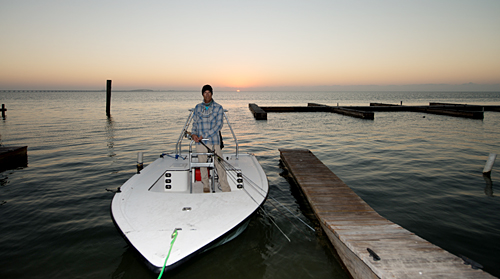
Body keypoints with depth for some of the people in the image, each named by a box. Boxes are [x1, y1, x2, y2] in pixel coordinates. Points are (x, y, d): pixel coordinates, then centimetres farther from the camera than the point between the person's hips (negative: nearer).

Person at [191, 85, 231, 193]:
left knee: (220, 165, -5)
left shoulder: (218, 108, 1)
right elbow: (195, 123, 17)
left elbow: (218, 125, -7)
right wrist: (193, 134, -4)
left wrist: (204, 135, -14)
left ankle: (226, 189, 1)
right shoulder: (197, 107, 12)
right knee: (202, 165, 8)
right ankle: (206, 187, 23)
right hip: (200, 143, 3)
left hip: (214, 141, -3)